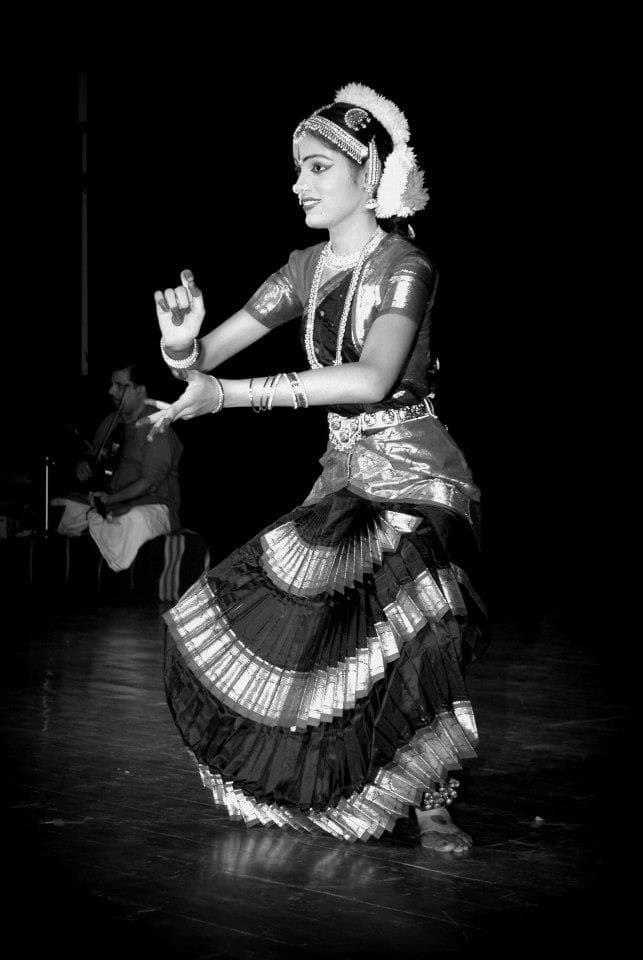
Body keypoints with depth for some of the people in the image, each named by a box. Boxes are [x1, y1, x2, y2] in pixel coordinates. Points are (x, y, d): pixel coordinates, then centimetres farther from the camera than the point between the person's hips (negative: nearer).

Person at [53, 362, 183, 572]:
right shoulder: (110, 422, 13)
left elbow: (151, 481, -18)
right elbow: (94, 458, 25)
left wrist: (111, 498, -25)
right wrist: (84, 465, 0)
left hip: (151, 505, -8)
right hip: (106, 501, 8)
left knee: (133, 519, -41)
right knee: (56, 507, -1)